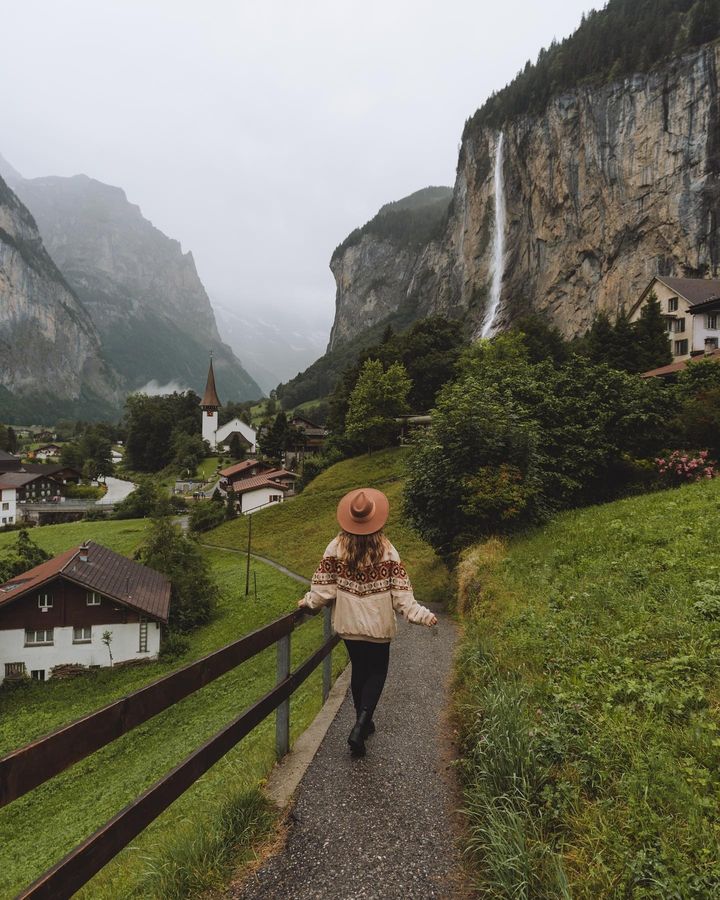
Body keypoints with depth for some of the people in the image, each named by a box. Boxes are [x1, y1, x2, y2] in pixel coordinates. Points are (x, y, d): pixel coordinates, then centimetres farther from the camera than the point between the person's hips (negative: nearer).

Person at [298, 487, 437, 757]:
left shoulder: (336, 547, -11)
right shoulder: (387, 550, -15)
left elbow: (323, 587, -8)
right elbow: (400, 593, -15)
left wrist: (308, 602, 9)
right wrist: (422, 615, -7)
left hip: (348, 624, 2)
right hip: (378, 625, -2)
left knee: (359, 670, 20)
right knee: (377, 673, 13)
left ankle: (363, 723, 34)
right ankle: (359, 727, -2)